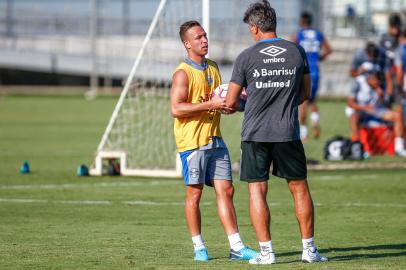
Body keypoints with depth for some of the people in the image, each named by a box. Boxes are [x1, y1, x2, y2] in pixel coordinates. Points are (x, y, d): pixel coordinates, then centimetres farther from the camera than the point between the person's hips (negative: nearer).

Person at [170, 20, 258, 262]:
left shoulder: (213, 67, 14)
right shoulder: (183, 73, -10)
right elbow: (176, 109, -19)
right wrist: (210, 104, -23)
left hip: (215, 140, 7)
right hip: (192, 142, -7)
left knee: (226, 191, 3)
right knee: (194, 193, 1)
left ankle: (237, 247, 3)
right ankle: (199, 247, 10)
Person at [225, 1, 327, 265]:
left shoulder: (246, 57, -3)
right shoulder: (297, 52, 3)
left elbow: (231, 102, 1)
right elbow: (305, 94, 13)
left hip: (255, 133, -2)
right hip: (288, 132, 2)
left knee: (257, 190, 3)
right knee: (299, 188, 10)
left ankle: (266, 251, -1)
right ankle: (309, 249, 13)